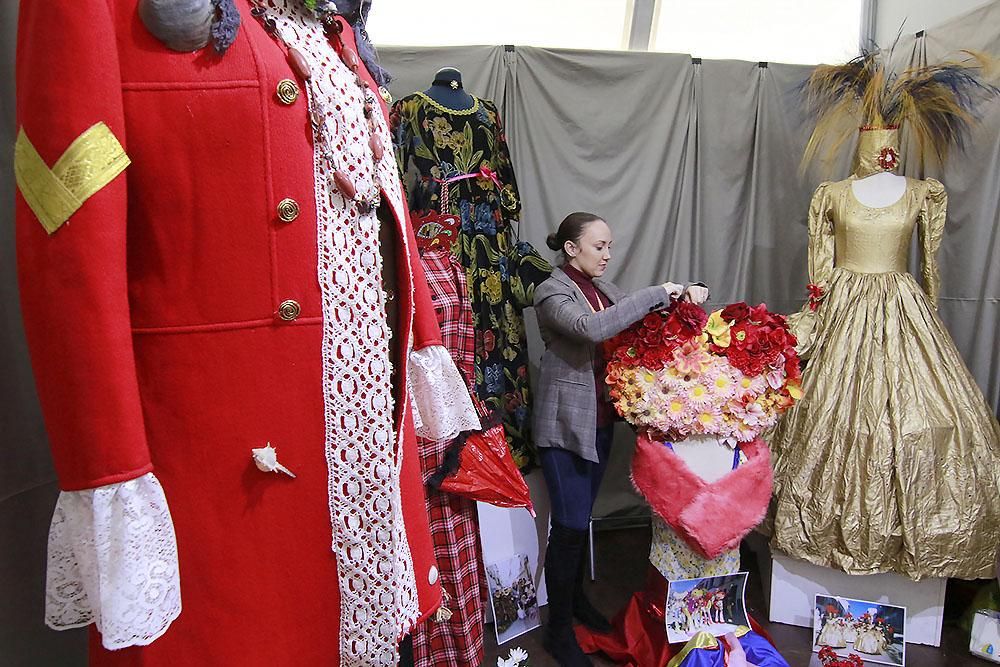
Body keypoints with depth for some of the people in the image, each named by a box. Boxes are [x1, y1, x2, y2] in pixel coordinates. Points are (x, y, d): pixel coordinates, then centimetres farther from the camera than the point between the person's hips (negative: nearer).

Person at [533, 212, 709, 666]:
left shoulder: (600, 286, 10)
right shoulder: (552, 292, -14)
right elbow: (591, 327, -32)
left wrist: (686, 294, -5)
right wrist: (656, 294, -28)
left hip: (600, 420, 7)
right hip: (566, 423, -7)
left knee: (583, 515, 20)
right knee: (569, 526, -1)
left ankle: (576, 597, 38)